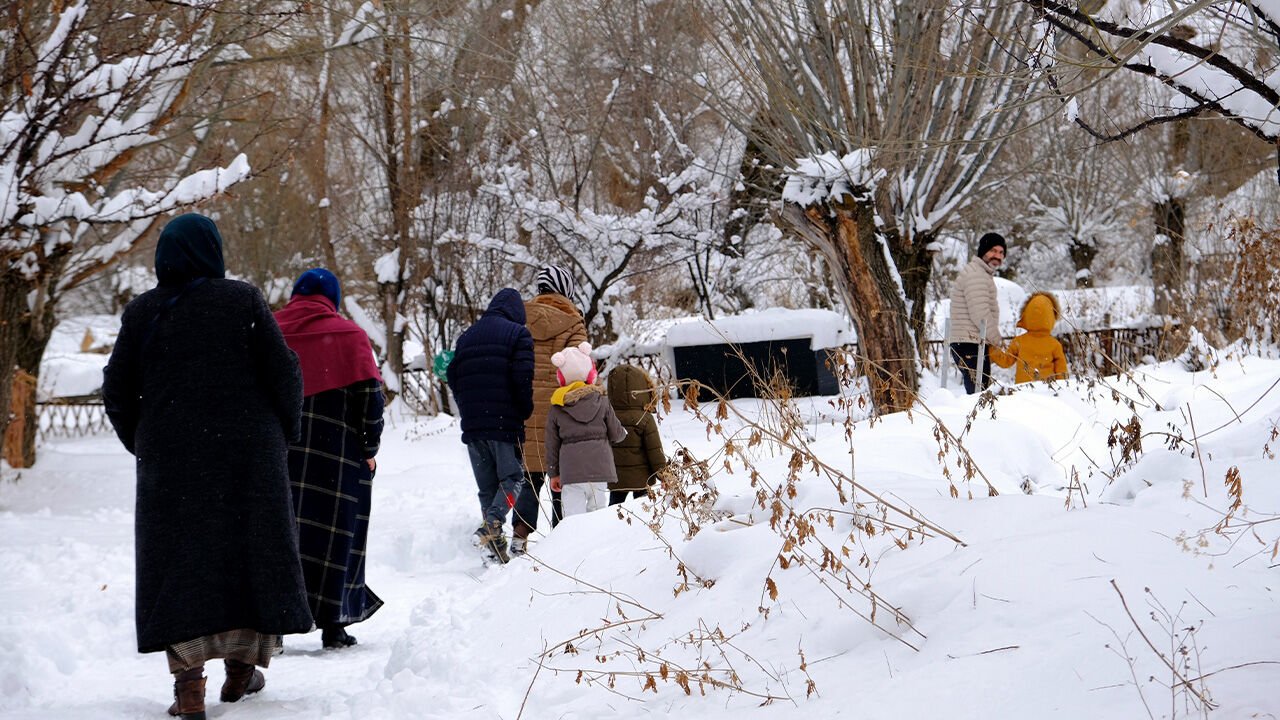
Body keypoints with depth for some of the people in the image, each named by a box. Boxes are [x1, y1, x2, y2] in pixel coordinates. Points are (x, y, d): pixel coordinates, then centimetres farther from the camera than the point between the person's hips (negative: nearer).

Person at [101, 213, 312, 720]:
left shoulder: (142, 312, 3)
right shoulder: (243, 301, -3)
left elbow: (117, 392, 6)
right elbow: (283, 373, -5)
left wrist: (143, 445, 20)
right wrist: (282, 436, 9)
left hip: (169, 459, 1)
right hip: (247, 451, -1)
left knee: (179, 561, 2)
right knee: (251, 547, 12)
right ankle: (242, 665, 17)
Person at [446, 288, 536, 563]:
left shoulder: (466, 337, 18)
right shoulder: (518, 334, 0)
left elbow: (453, 378, 14)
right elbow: (522, 377, -12)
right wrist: (526, 412, -1)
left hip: (472, 425, 5)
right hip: (506, 424, -5)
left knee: (486, 486, 10)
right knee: (511, 477, 0)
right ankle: (493, 524, -25)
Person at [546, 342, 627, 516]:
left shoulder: (556, 409, 1)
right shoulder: (602, 403, 1)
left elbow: (552, 444, 6)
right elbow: (616, 434, 6)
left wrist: (553, 473, 16)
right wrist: (623, 432, 31)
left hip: (570, 472, -1)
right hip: (600, 468, 1)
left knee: (573, 517, -2)